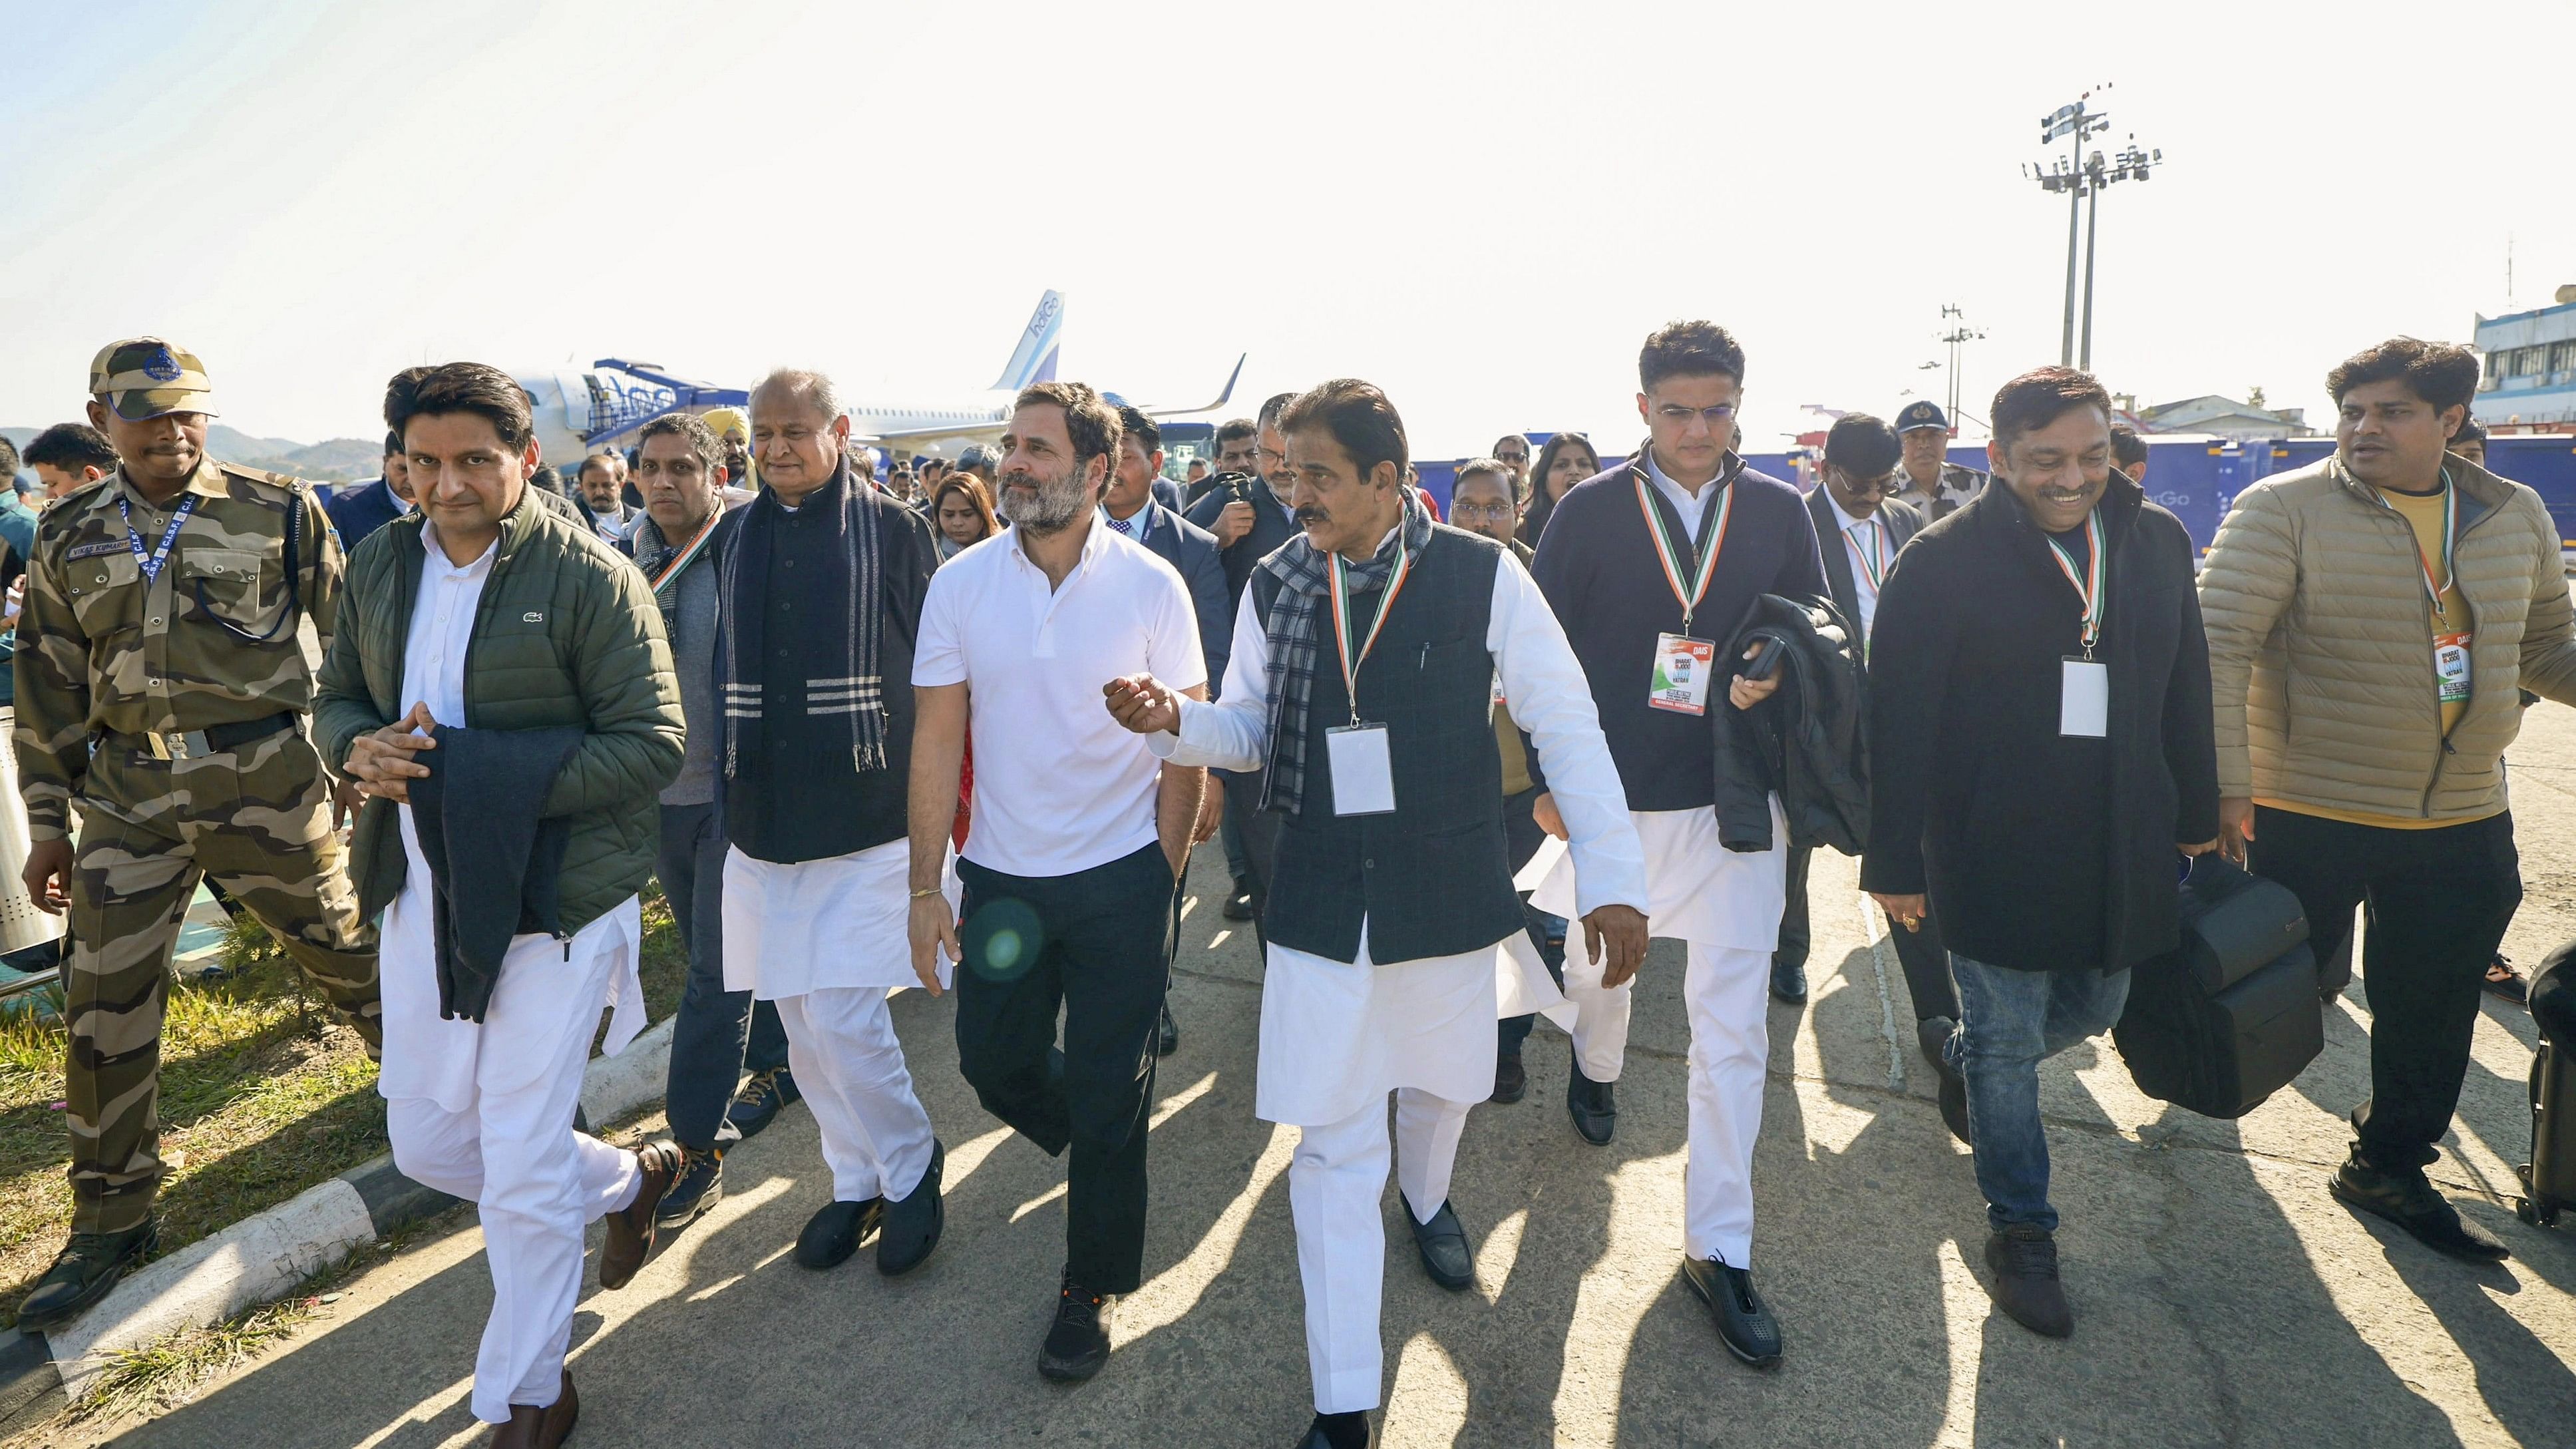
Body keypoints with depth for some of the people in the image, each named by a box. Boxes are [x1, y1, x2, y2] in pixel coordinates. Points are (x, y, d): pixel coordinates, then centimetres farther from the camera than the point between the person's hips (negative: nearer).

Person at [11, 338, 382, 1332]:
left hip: (265, 778, -3)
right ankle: (112, 1219, 22)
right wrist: (47, 822, 11)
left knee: (348, 953, 8)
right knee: (104, 1006, 5)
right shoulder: (70, 537, 9)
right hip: (129, 792, 4)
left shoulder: (278, 512, -1)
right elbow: (48, 689, 13)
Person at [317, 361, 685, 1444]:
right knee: (427, 1142, 17)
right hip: (423, 896, 7)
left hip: (555, 903, -6)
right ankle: (628, 1179, 43)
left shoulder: (592, 577, -14)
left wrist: (476, 775, -23)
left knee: (523, 1170, 3)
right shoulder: (382, 566, 6)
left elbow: (652, 744, -17)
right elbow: (336, 700, 14)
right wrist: (364, 749, -11)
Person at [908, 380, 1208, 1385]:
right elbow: (937, 742, -1)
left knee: (1109, 1093, 6)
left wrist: (1161, 877, -4)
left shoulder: (1151, 586, -8)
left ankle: (1094, 1286, 29)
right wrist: (925, 889, -3)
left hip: (1121, 879, -2)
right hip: (1001, 876, 3)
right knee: (993, 1063, 14)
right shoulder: (961, 583, -4)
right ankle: (1102, 1150, 48)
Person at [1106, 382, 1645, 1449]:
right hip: (1319, 907, 1)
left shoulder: (1482, 577, -11)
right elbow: (1250, 727, 7)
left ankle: (1426, 1199, 60)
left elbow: (1567, 726, -8)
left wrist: (1613, 877, -12)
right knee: (1330, 1143, 3)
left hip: (1446, 895, -1)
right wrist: (1174, 720, -15)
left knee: (1437, 1081, 23)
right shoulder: (1275, 587, -2)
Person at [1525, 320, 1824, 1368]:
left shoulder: (1779, 513, 2)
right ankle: (1595, 1069, 57)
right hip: (1610, 796, 0)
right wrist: (1548, 781, -5)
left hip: (1736, 803, 0)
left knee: (1733, 1026, 0)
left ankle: (1719, 1246, 13)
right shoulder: (1589, 512, -3)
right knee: (1596, 961, 21)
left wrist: (1779, 676, -14)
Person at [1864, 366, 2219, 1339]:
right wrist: (1895, 859, -12)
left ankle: (1965, 1065, 48)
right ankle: (2020, 1232, 23)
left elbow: (2185, 686, 12)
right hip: (1995, 849, -5)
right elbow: (1900, 720, -12)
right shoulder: (1945, 560, -13)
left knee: (2091, 1010, 19)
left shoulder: (2157, 541, 3)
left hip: (2122, 846, 5)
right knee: (2009, 1043, 6)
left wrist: (2197, 813, 15)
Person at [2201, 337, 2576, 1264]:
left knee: (2434, 1014, 16)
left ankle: (2390, 1168, 37)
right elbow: (2219, 643, -18)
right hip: (2305, 815, -5)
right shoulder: (2286, 509, -11)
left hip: (2463, 823, 6)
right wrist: (2224, 781, -26)